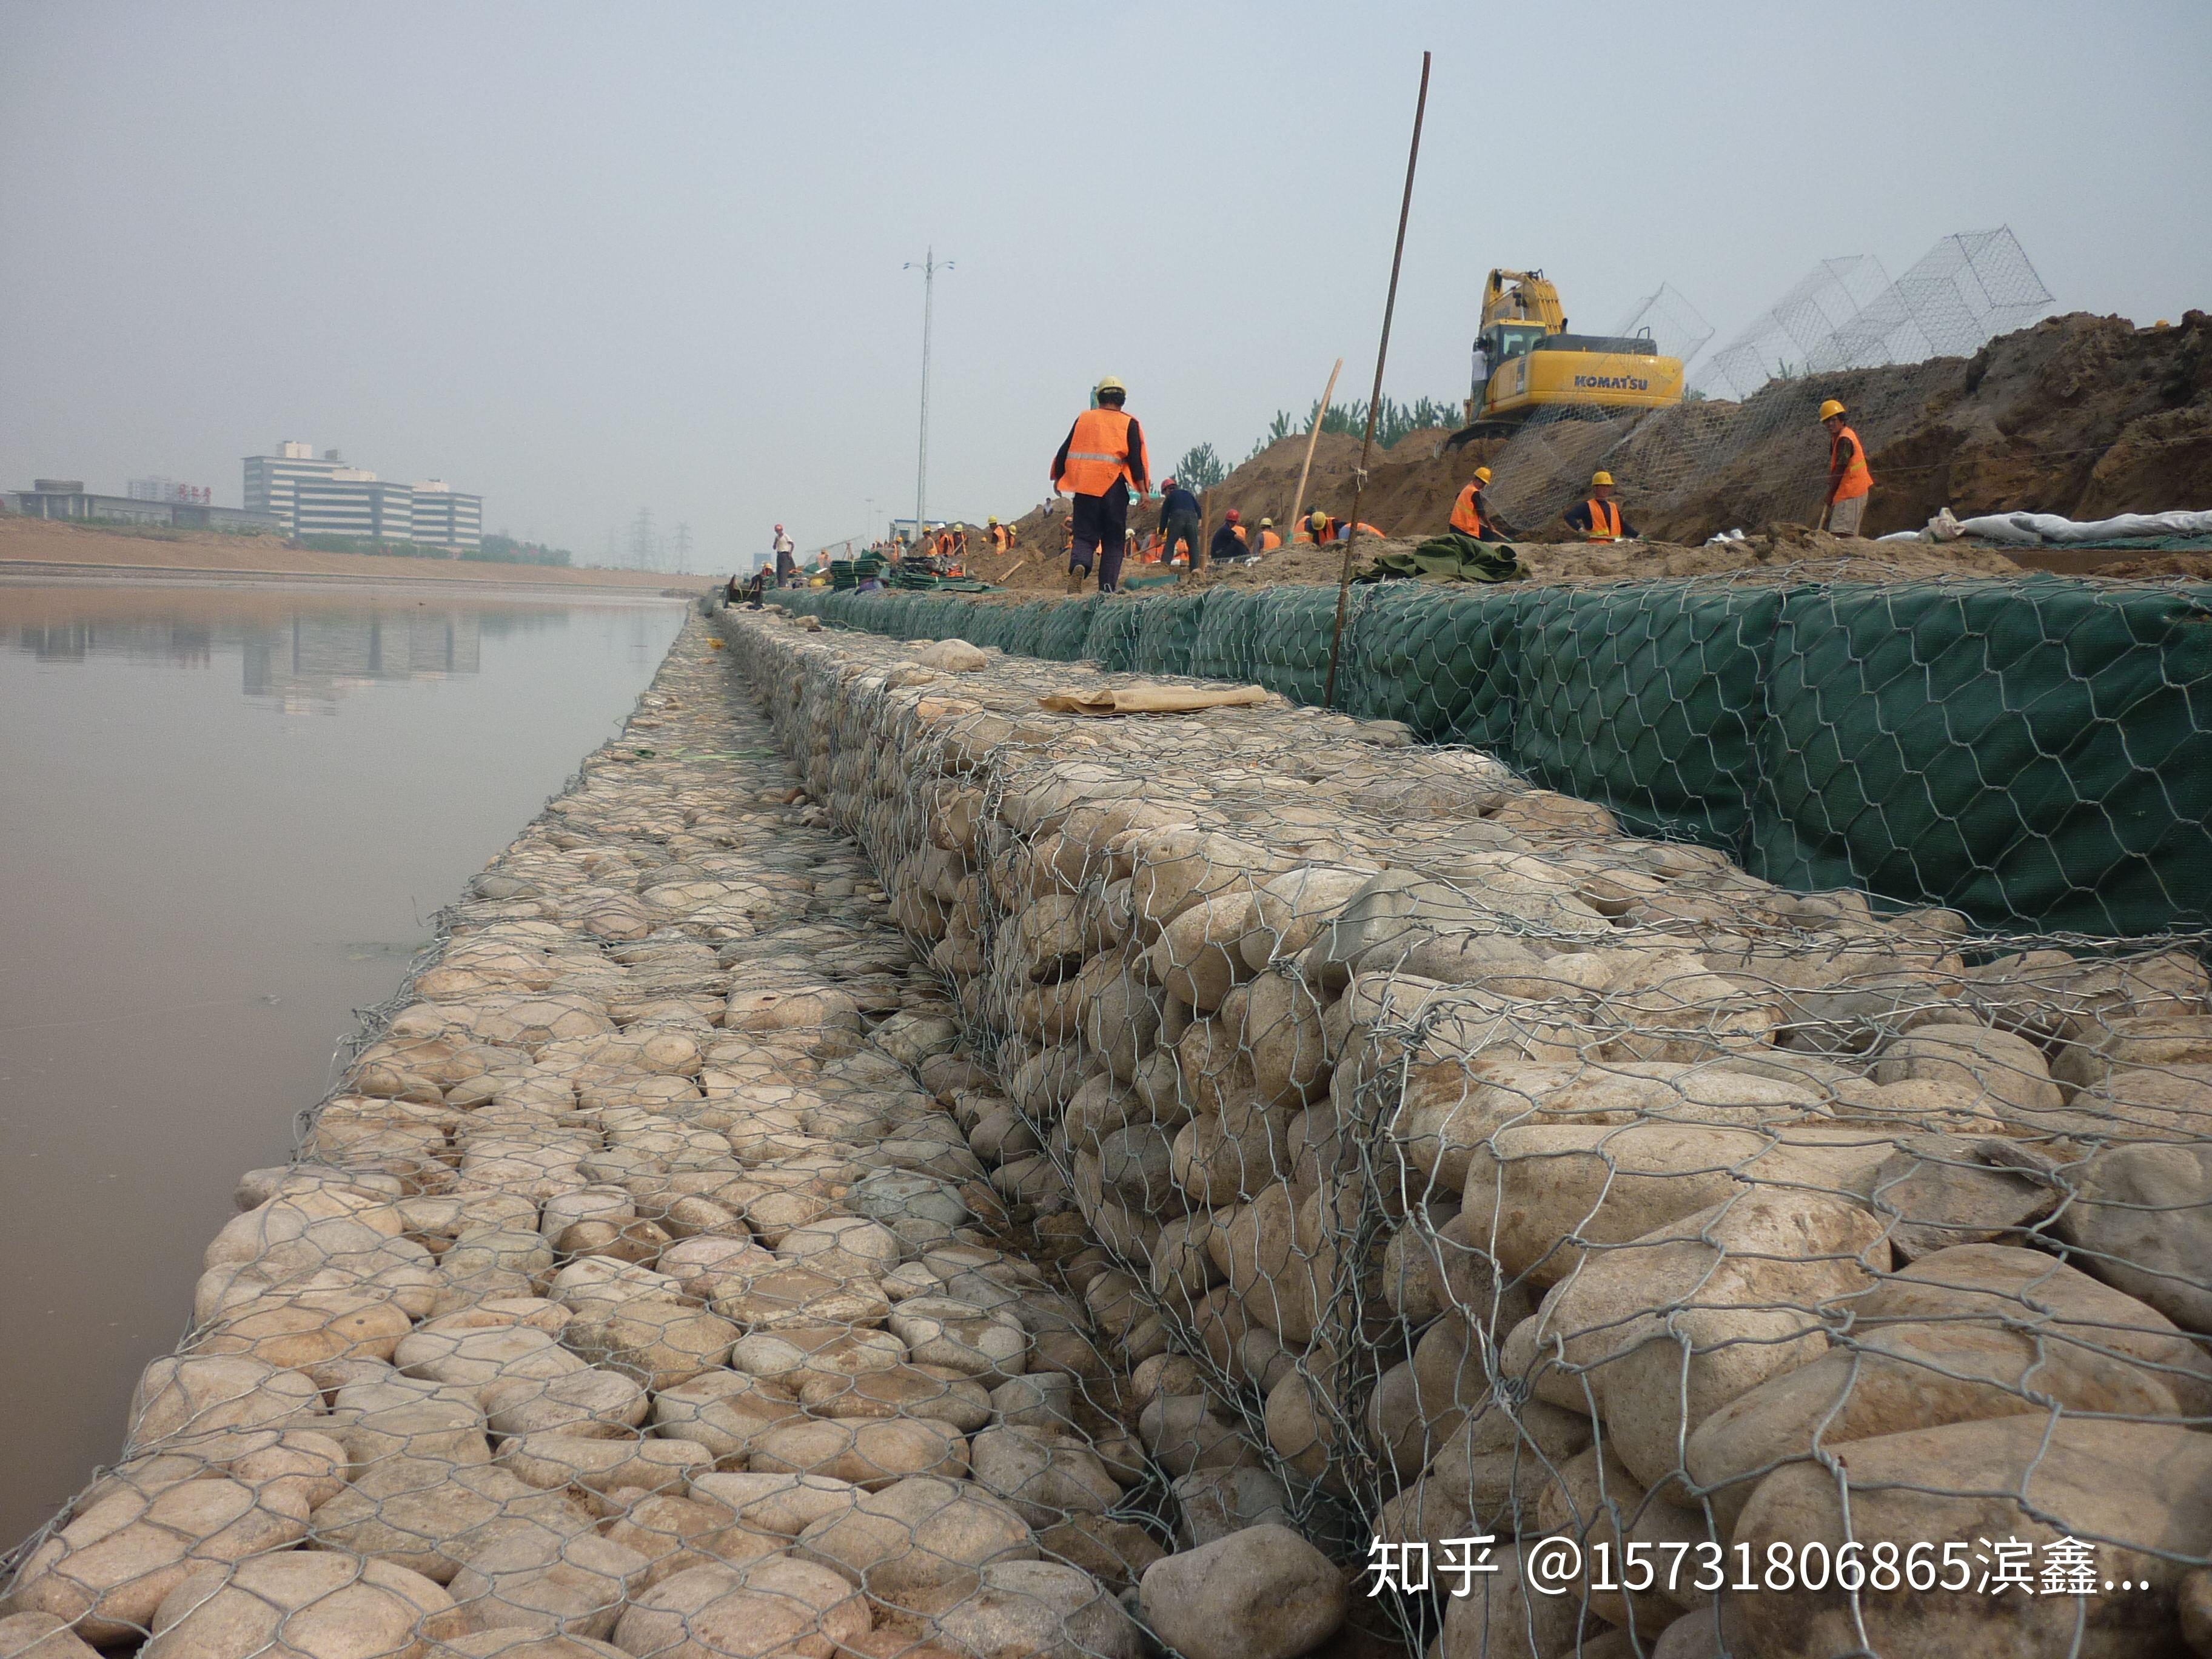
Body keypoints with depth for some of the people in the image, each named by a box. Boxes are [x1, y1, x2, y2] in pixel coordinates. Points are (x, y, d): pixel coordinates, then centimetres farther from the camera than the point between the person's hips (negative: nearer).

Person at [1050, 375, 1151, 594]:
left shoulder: (1083, 418, 12)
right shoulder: (1129, 423, 5)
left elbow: (1065, 451, 12)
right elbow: (1137, 459, -4)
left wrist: (1058, 478, 22)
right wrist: (1143, 490, -4)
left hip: (1084, 486, 2)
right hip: (1114, 489, -1)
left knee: (1084, 535, 4)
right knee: (1114, 541, 8)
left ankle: (1078, 566, -27)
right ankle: (1107, 586, -1)